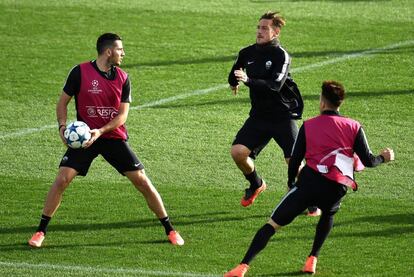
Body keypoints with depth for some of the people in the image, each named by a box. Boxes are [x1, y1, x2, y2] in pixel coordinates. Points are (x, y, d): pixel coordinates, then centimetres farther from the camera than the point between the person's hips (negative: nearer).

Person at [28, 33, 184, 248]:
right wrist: (63, 125, -16)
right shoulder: (80, 72, -7)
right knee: (62, 179, -15)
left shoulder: (123, 78, 0)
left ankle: (170, 230, 11)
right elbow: (63, 101, 1)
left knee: (142, 181, -2)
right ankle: (40, 232, -2)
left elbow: (122, 115, -4)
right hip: (83, 137, -2)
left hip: (114, 136, 2)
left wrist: (100, 131, -19)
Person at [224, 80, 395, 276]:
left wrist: (291, 184, 25)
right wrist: (383, 158, 29)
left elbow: (294, 161, 8)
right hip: (337, 187, 1)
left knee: (272, 224, 1)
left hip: (309, 181, -1)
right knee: (328, 214, 37)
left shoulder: (308, 126, 10)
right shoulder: (354, 127, 10)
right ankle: (312, 260, 22)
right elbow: (368, 161, 8)